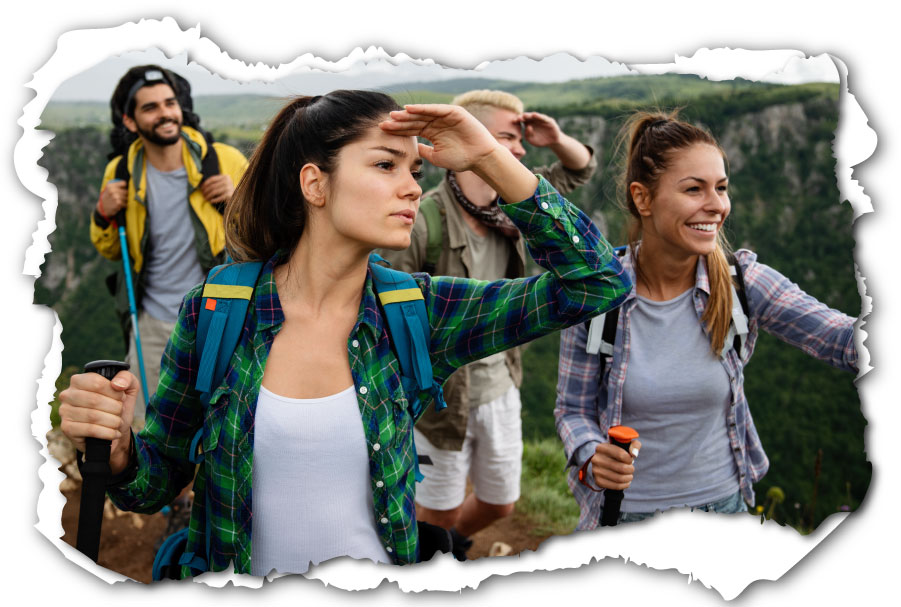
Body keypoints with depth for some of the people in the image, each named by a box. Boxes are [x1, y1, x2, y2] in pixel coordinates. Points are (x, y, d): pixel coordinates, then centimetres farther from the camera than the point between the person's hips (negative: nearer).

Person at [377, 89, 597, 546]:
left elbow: (580, 170, 11)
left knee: (499, 503, 23)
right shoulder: (422, 223, -24)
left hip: (500, 391, 7)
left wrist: (557, 141, -11)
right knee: (438, 513, 12)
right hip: (441, 399, -6)